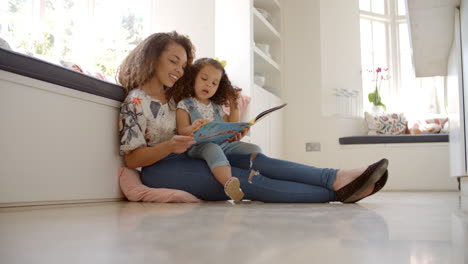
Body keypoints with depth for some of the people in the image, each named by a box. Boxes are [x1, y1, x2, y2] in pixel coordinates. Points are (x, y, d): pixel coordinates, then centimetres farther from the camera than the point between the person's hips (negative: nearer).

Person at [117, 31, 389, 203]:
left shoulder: (173, 98, 19)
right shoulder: (135, 101, -5)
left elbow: (192, 137, 14)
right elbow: (132, 158, -11)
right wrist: (170, 146, -27)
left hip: (190, 160, 7)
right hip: (160, 170, -7)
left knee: (255, 160, -21)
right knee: (240, 178, -28)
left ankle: (336, 178, -40)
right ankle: (336, 192, -39)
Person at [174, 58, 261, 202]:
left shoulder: (217, 107, 25)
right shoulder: (184, 105, 8)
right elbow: (181, 131, -4)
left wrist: (234, 108, 22)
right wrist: (192, 129, -27)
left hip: (223, 144, 6)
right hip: (198, 145, -6)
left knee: (254, 149, -14)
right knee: (212, 149, -41)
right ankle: (228, 182, -62)